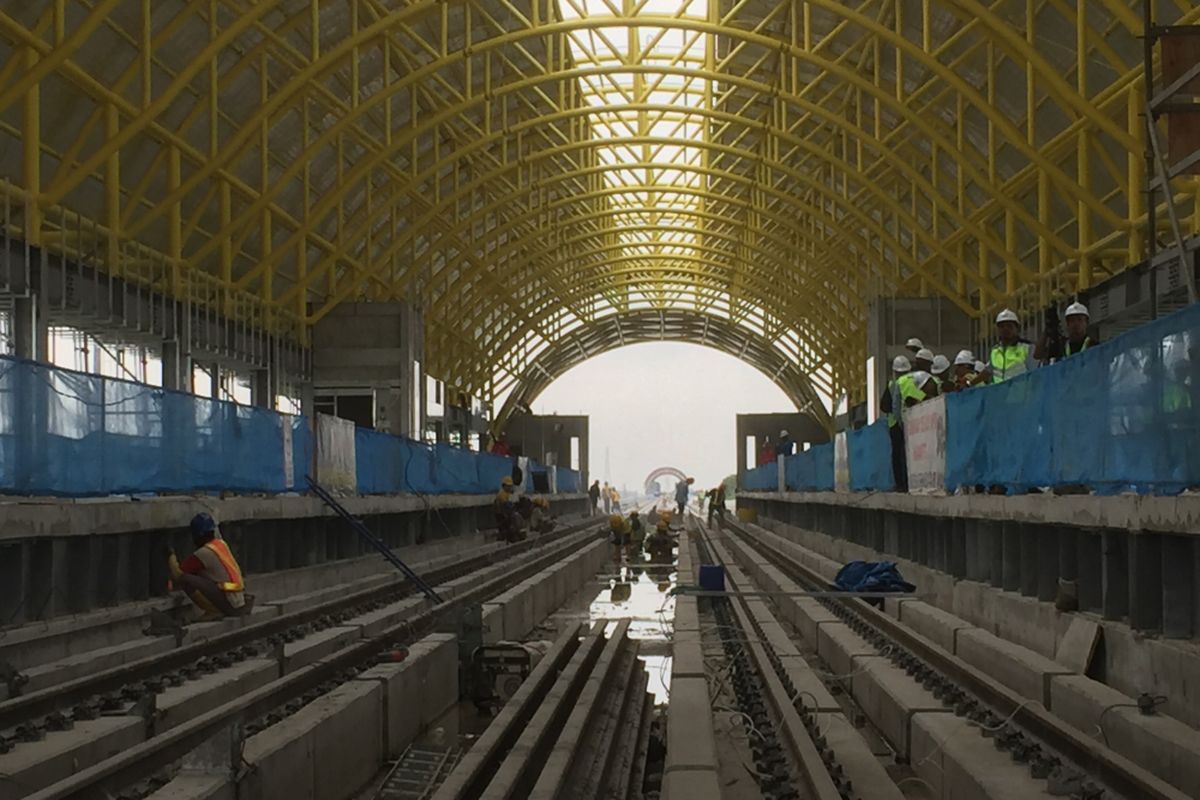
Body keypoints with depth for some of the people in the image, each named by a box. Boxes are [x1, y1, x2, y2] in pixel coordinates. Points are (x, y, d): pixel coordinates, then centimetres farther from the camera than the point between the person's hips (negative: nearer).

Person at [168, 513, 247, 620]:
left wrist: (171, 555, 7)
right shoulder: (221, 543, 12)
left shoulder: (203, 553, -12)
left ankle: (213, 611, -9)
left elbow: (177, 574, -10)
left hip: (228, 603, -8)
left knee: (185, 579, -14)